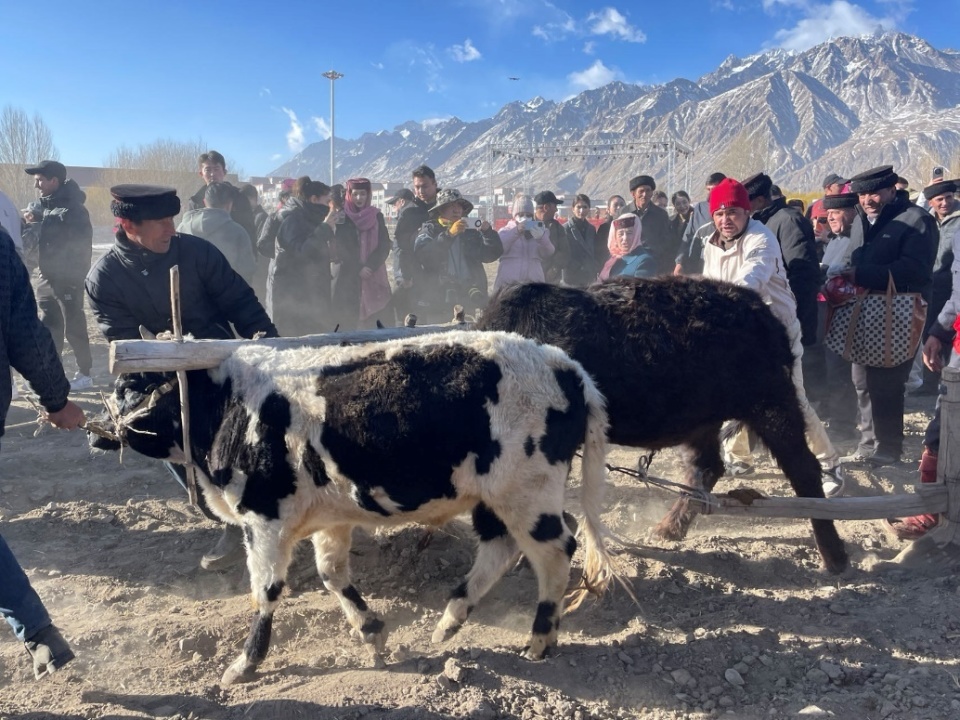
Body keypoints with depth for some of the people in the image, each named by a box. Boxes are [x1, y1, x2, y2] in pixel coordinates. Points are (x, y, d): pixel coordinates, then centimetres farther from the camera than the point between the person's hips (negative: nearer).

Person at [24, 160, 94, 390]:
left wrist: (75, 275, -21)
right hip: (48, 277, 8)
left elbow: (82, 246, -18)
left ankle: (85, 373, 13)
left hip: (68, 279, -8)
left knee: (74, 327, 1)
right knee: (48, 327, 11)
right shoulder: (46, 206, 11)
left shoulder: (73, 209, -14)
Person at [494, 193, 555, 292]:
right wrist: (516, 231, -21)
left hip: (534, 283, 1)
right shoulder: (506, 231, 14)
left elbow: (548, 253, -1)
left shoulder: (538, 231, 17)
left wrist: (541, 237, -22)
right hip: (507, 283, -1)